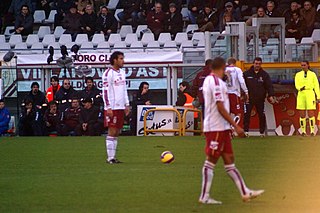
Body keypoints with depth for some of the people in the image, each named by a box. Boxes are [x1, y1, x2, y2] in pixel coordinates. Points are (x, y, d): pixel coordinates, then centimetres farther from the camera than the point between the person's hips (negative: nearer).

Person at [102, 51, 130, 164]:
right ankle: (110, 158, -5)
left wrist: (126, 104, 17)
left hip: (121, 107, 8)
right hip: (112, 108, -8)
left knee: (117, 132, 7)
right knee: (112, 132, -7)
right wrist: (108, 107, -17)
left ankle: (113, 156, 11)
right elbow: (105, 91, -13)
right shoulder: (108, 73, -10)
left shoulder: (122, 72, 15)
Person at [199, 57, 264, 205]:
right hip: (216, 128, -10)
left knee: (229, 159, 9)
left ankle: (245, 193, 12)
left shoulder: (208, 80, 15)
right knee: (211, 161, -6)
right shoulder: (217, 82, -15)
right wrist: (236, 126, -18)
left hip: (221, 128, 10)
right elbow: (220, 108, -20)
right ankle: (204, 197, -3)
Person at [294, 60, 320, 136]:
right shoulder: (298, 75, 7)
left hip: (310, 95, -2)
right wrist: (301, 88, -28)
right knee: (302, 114, -1)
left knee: (311, 114, -9)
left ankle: (312, 131, -3)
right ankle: (303, 131, 7)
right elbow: (297, 85, -3)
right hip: (301, 95, 2)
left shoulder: (312, 74, 4)